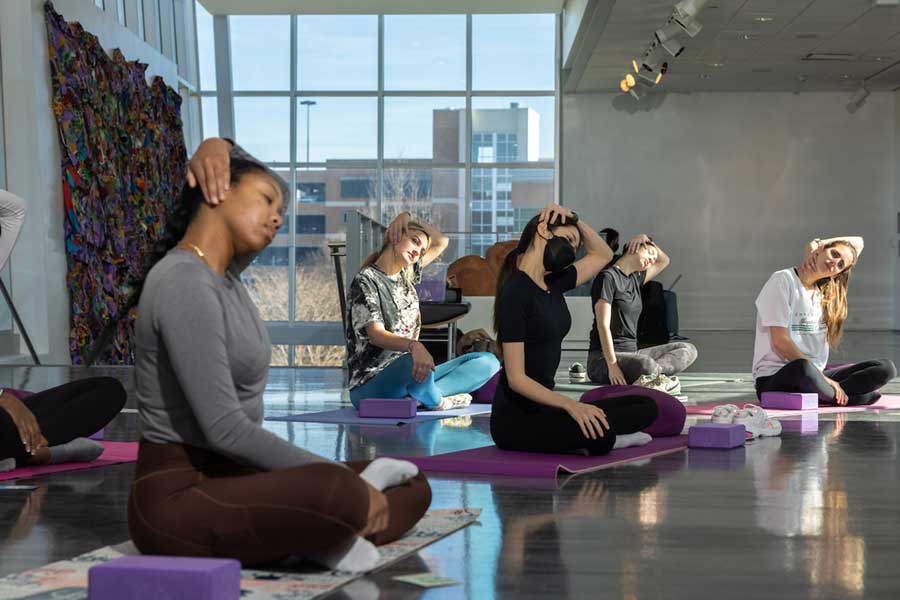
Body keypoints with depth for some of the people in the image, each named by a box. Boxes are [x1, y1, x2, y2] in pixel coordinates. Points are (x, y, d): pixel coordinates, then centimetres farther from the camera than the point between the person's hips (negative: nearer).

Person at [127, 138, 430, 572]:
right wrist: (339, 481, -17)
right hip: (178, 499, -10)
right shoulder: (186, 286, -19)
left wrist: (219, 147, 7)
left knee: (412, 487, 5)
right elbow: (225, 429, -24)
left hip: (229, 479, 10)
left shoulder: (220, 272, 10)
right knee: (337, 494, -39)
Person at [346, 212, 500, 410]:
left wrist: (408, 217, 13)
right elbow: (376, 335, -22)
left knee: (488, 361, -5)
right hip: (370, 387, -8)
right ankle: (435, 401, -11)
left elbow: (441, 242, 30)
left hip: (408, 375, 8)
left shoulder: (406, 276, 16)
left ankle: (414, 397, -22)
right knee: (414, 363, -42)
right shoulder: (366, 280, -7)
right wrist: (414, 346, -41)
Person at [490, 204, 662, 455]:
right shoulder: (516, 292, -17)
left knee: (645, 407, 0)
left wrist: (574, 218, 9)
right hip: (515, 418, -8)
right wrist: (568, 404, -33)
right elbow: (516, 378, -21)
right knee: (600, 436, -32)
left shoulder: (552, 285, 9)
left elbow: (602, 255, 25)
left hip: (544, 407, 8)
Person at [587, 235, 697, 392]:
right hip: (602, 359, -10)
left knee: (688, 350, -5)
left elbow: (664, 261, 36)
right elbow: (603, 326, -16)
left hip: (631, 352, 10)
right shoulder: (608, 277, -8)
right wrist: (612, 365, -25)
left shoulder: (636, 278, 17)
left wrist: (647, 238, 16)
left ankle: (651, 375, -25)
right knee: (646, 365, -41)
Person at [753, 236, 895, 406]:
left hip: (814, 376, 6)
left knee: (885, 367, -9)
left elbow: (858, 243, 28)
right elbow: (780, 341, -14)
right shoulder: (783, 280, -5)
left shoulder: (826, 291, 15)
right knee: (803, 368, -41)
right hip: (774, 379, -6)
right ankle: (845, 395, -16)